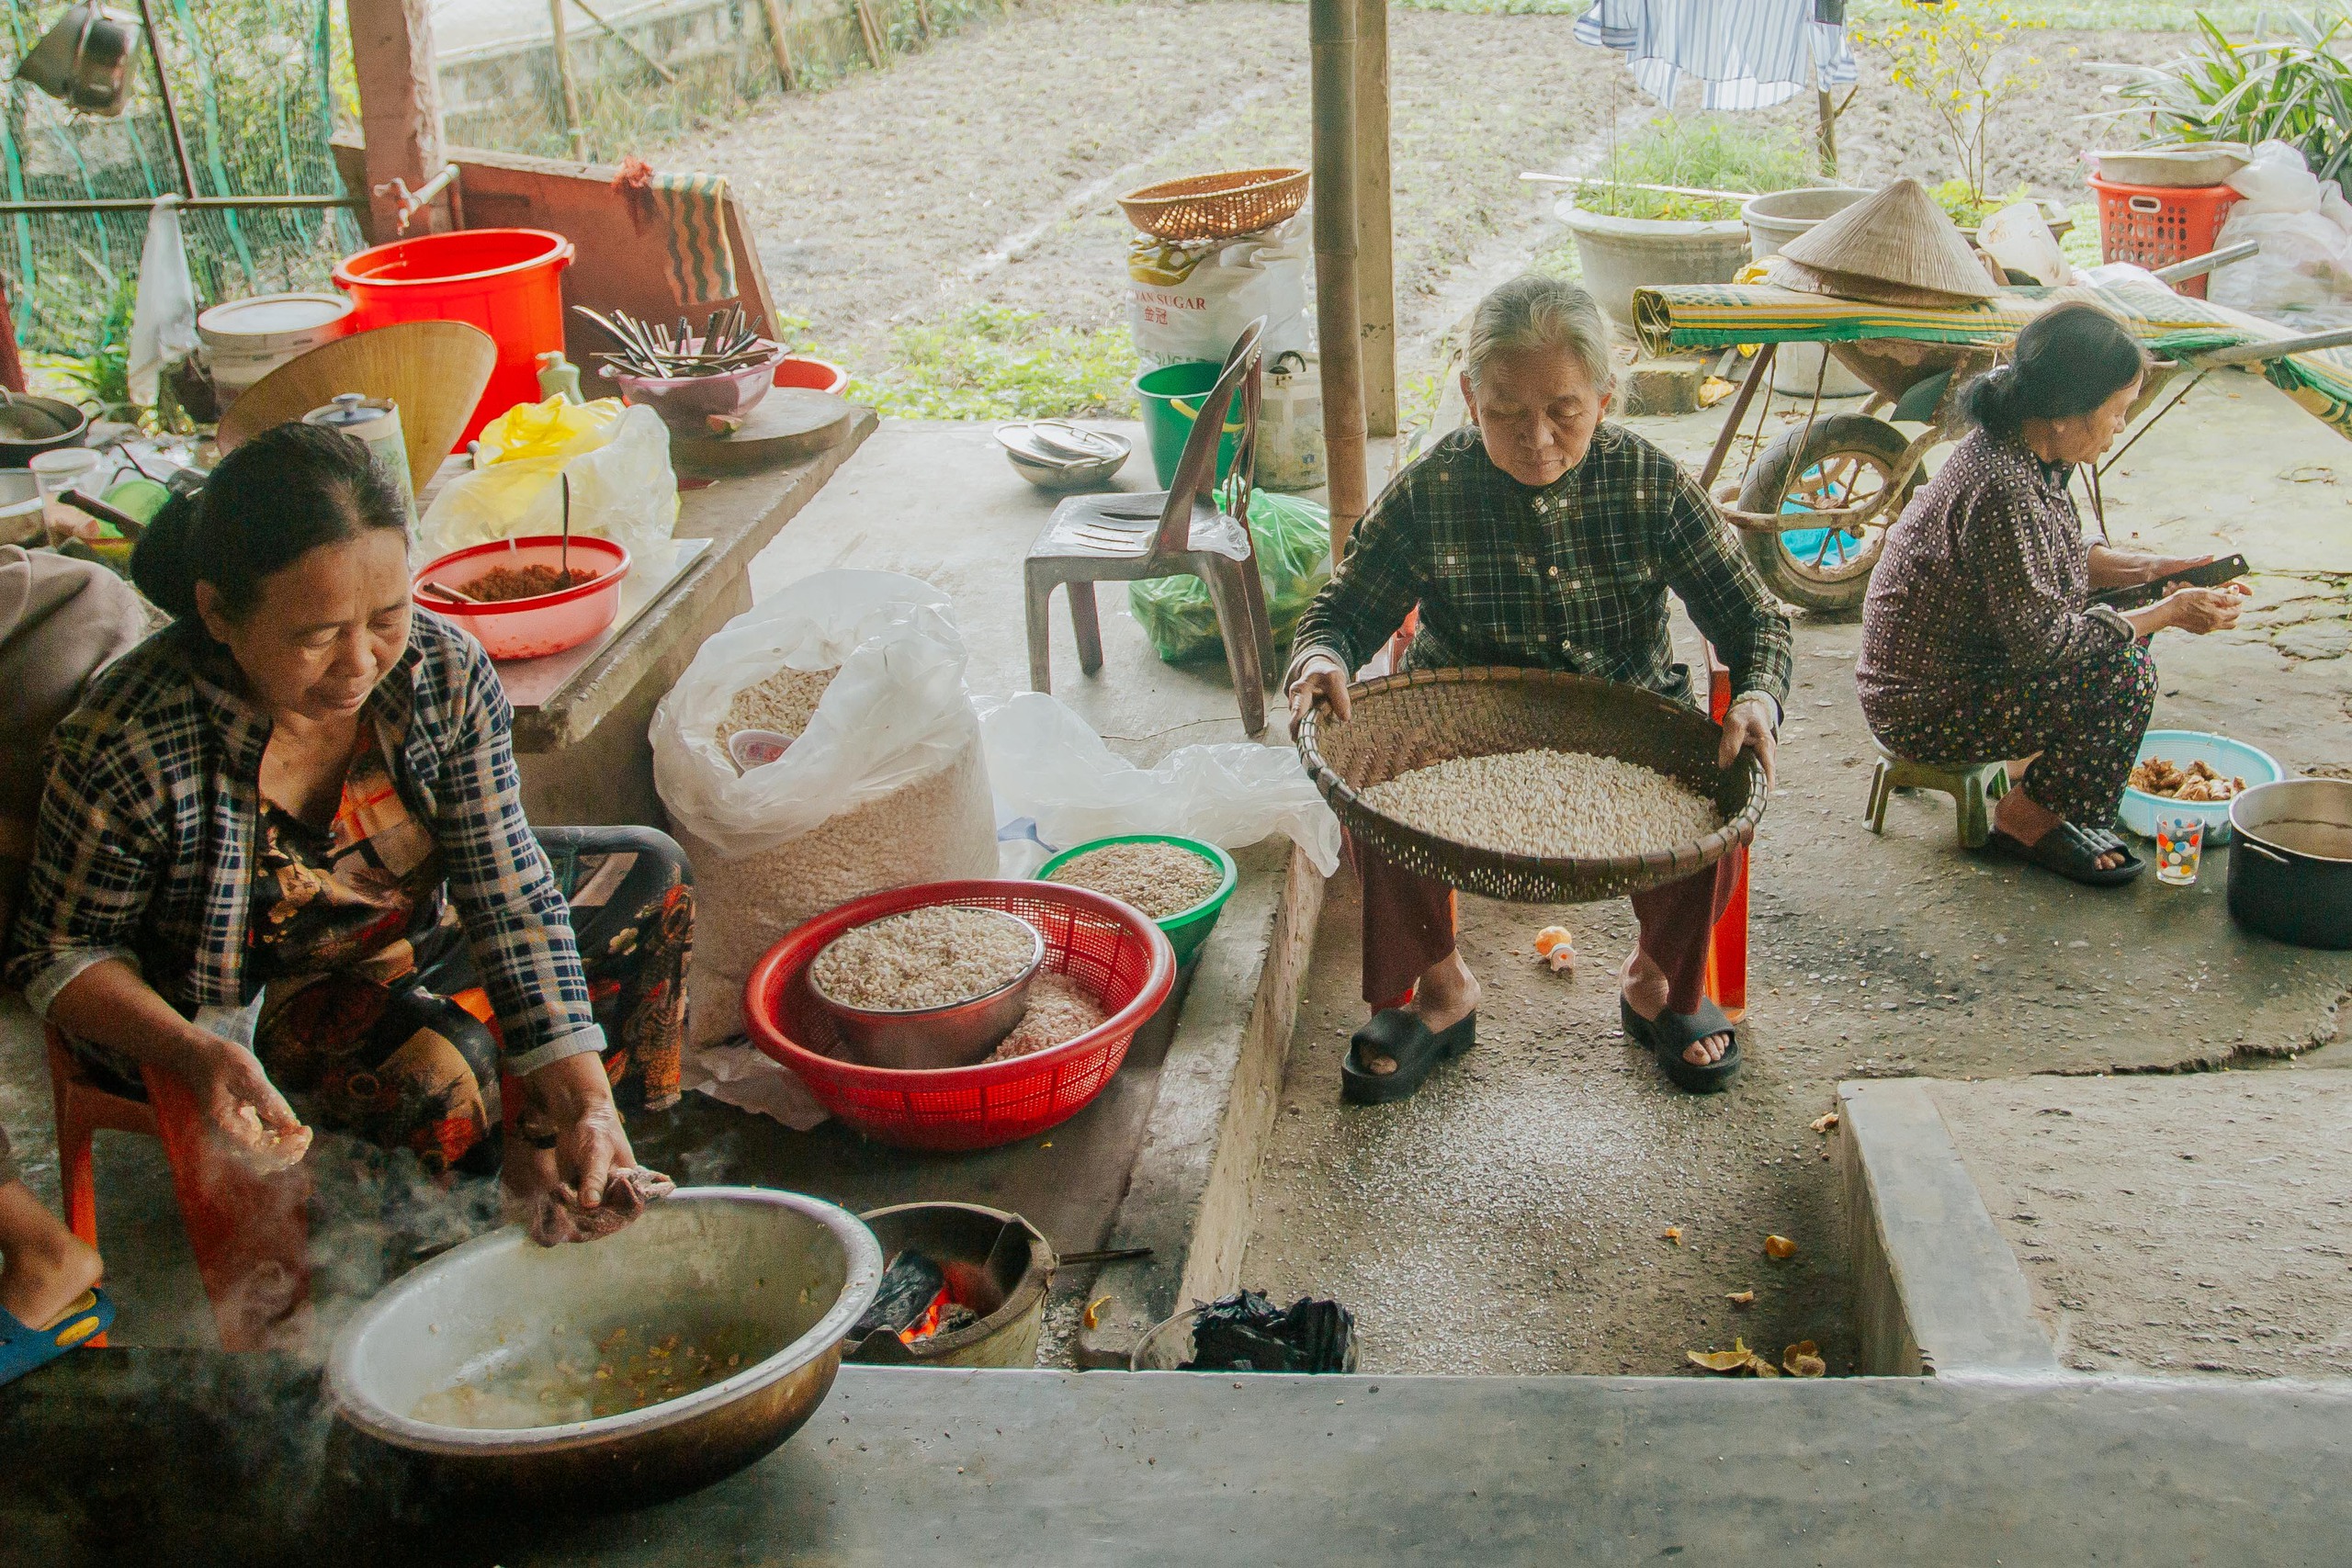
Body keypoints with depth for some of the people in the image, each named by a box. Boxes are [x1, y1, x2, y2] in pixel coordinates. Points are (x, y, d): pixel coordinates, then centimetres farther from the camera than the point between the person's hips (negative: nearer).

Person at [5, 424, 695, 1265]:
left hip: (416, 921, 5)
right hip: (250, 998, -5)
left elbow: (512, 901, -20)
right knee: (441, 1066, -30)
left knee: (648, 875, -1)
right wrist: (197, 1056, -39)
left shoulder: (445, 672, -24)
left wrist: (585, 1102, -28)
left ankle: (542, 1137, 7)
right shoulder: (128, 749, -35)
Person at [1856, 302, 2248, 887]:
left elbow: (2064, 559, 16)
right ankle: (2028, 822, 1)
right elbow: (2044, 641, -25)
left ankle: (2040, 798, 22)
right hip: (1924, 710, -10)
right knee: (2124, 671, -19)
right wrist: (2169, 613, -15)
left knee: (2120, 624, 14)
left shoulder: (2019, 450, 0)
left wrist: (2155, 570, 2)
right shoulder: (2004, 491, -30)